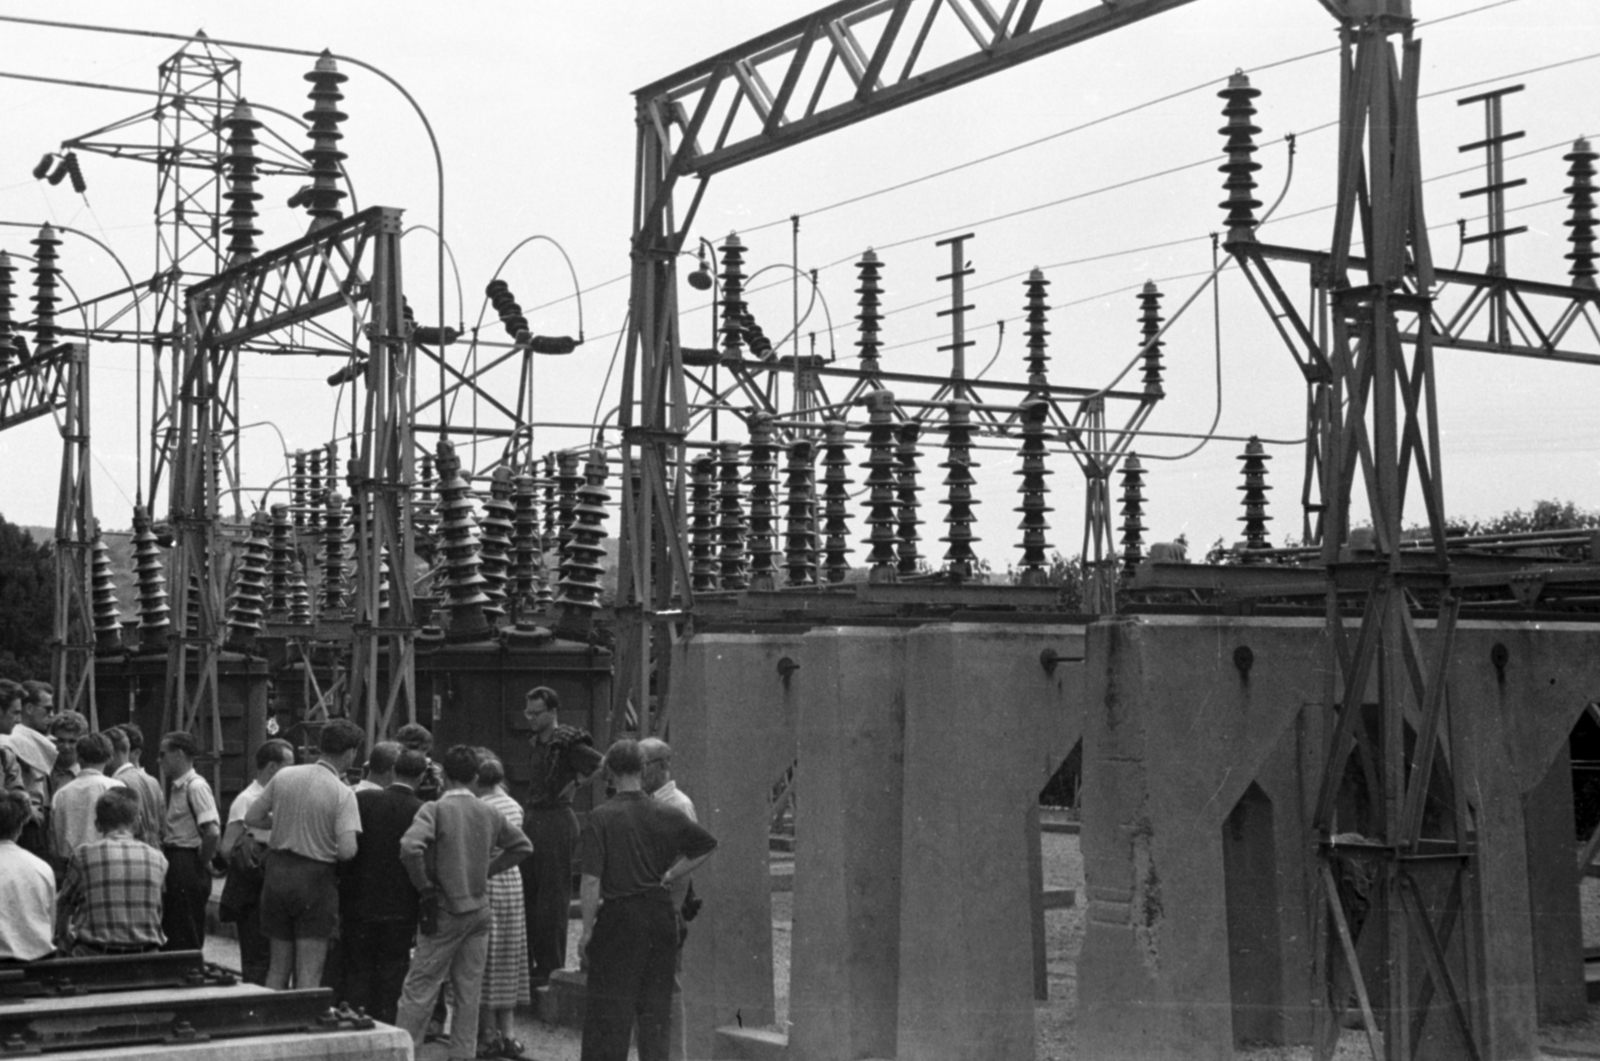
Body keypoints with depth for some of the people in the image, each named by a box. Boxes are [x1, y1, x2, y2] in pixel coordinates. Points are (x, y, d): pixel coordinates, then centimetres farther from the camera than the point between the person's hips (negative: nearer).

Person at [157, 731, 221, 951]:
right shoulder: (176, 787, 14)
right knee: (170, 936, 14)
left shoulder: (196, 787, -14)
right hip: (174, 864, 9)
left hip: (187, 866, -9)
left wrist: (202, 862, -14)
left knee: (187, 941, -5)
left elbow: (213, 832, -24)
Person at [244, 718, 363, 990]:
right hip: (315, 879, -5)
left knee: (278, 967, 16)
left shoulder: (284, 776, 2)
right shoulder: (343, 794, -12)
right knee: (309, 974, 0)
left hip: (277, 872, 5)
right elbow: (348, 851, -19)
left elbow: (251, 818, 6)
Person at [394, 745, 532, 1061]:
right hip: (480, 909, 5)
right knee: (469, 993, 10)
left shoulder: (435, 810, -12)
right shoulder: (489, 814, 5)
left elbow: (410, 848, -27)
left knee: (419, 988, 0)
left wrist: (425, 887, -14)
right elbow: (523, 845, 16)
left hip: (446, 910, -5)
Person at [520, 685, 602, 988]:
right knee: (526, 894, 11)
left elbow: (604, 767, -20)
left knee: (552, 898, -4)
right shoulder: (535, 743, 14)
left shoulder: (568, 742, -12)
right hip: (532, 819, 9)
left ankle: (551, 970, 1)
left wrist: (575, 784, -11)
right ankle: (528, 964, 19)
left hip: (557, 821, -9)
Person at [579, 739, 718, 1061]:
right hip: (661, 916, 4)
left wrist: (587, 931, -7)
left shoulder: (601, 817, -11)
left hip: (618, 917, -4)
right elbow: (707, 846, 14)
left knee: (608, 1007, 3)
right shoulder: (667, 815, 1)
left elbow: (591, 881, -14)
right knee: (656, 1005, 13)